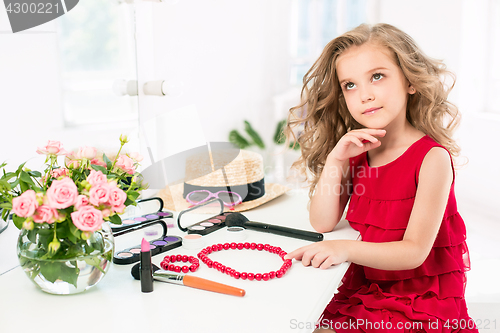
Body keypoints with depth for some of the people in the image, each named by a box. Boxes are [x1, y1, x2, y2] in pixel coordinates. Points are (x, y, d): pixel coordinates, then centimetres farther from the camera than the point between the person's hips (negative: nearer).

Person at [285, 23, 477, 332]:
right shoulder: (356, 151, 4)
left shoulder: (432, 157, -15)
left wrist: (346, 249, -33)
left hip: (423, 299, -5)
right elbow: (323, 223, -1)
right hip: (363, 289, 5)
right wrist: (335, 160, -13)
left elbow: (415, 252, -18)